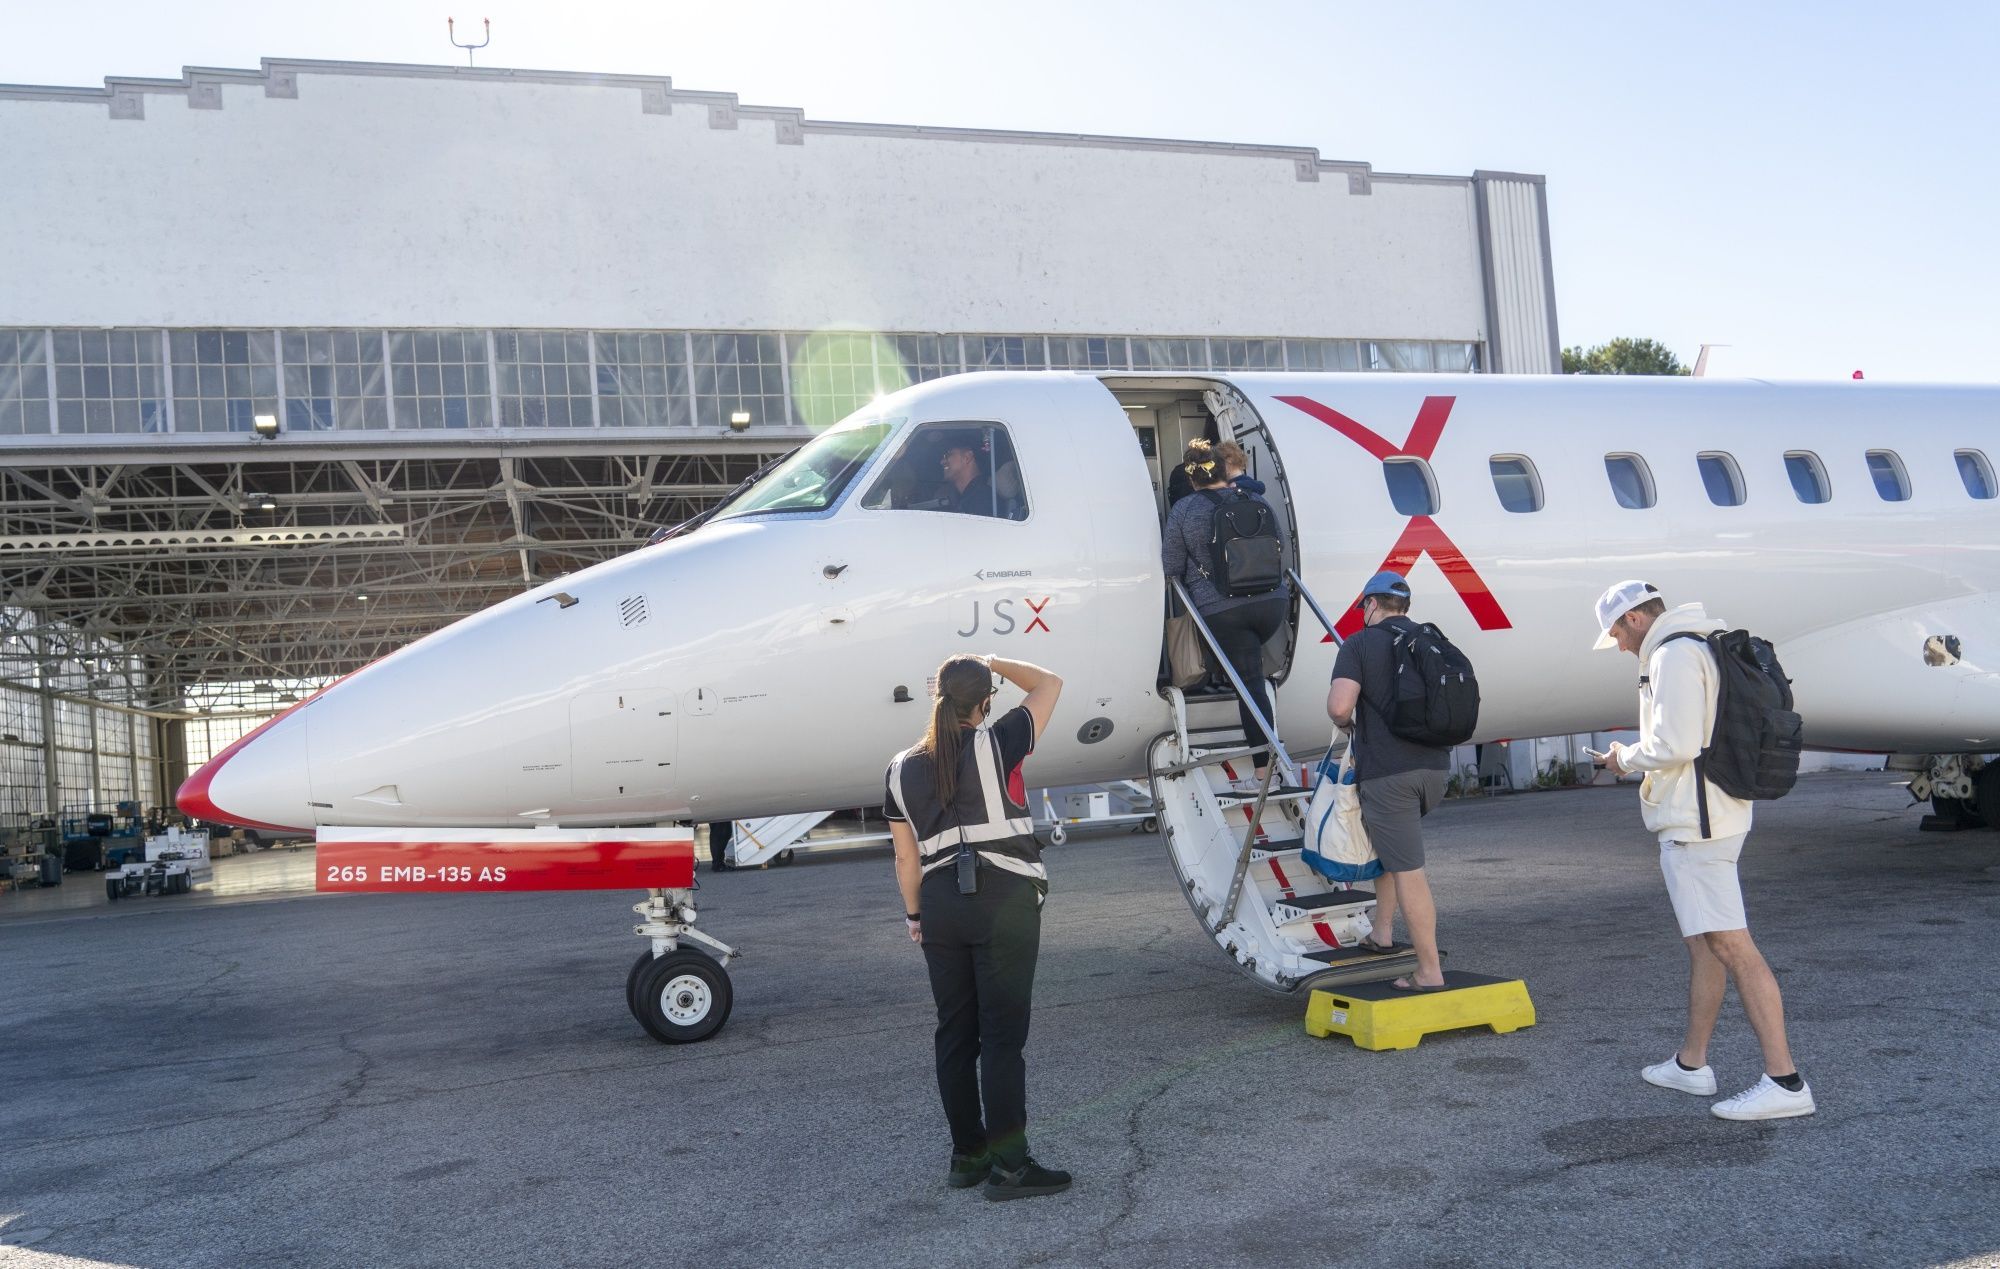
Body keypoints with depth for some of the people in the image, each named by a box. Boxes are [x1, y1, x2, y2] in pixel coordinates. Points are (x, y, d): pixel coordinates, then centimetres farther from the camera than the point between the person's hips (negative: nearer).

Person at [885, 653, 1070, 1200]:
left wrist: (915, 915, 21)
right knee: (1002, 1035, -1)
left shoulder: (903, 769, 6)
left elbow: (906, 858, 10)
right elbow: (1049, 683, 5)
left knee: (955, 1032, 12)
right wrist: (994, 663, 15)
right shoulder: (995, 745, -7)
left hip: (941, 904, 5)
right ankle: (1008, 1164, 2)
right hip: (1005, 902, -4)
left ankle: (967, 1155, 20)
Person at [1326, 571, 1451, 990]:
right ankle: (1382, 932, 30)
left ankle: (1430, 971, 0)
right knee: (1390, 845, 29)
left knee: (1408, 872, -3)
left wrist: (1345, 722, 4)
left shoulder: (1360, 644, -5)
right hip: (1434, 767, 7)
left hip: (1387, 772, -7)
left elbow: (1338, 706, -18)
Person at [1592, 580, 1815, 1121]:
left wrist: (1625, 757, -5)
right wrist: (1638, 758, 16)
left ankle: (1784, 1081, -11)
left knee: (1730, 944, -11)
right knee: (1702, 943, 15)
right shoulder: (1705, 649, 18)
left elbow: (1673, 745, -22)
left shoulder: (1674, 655, -14)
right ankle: (1690, 1065, 25)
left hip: (1695, 822, -11)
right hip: (1707, 817, 11)